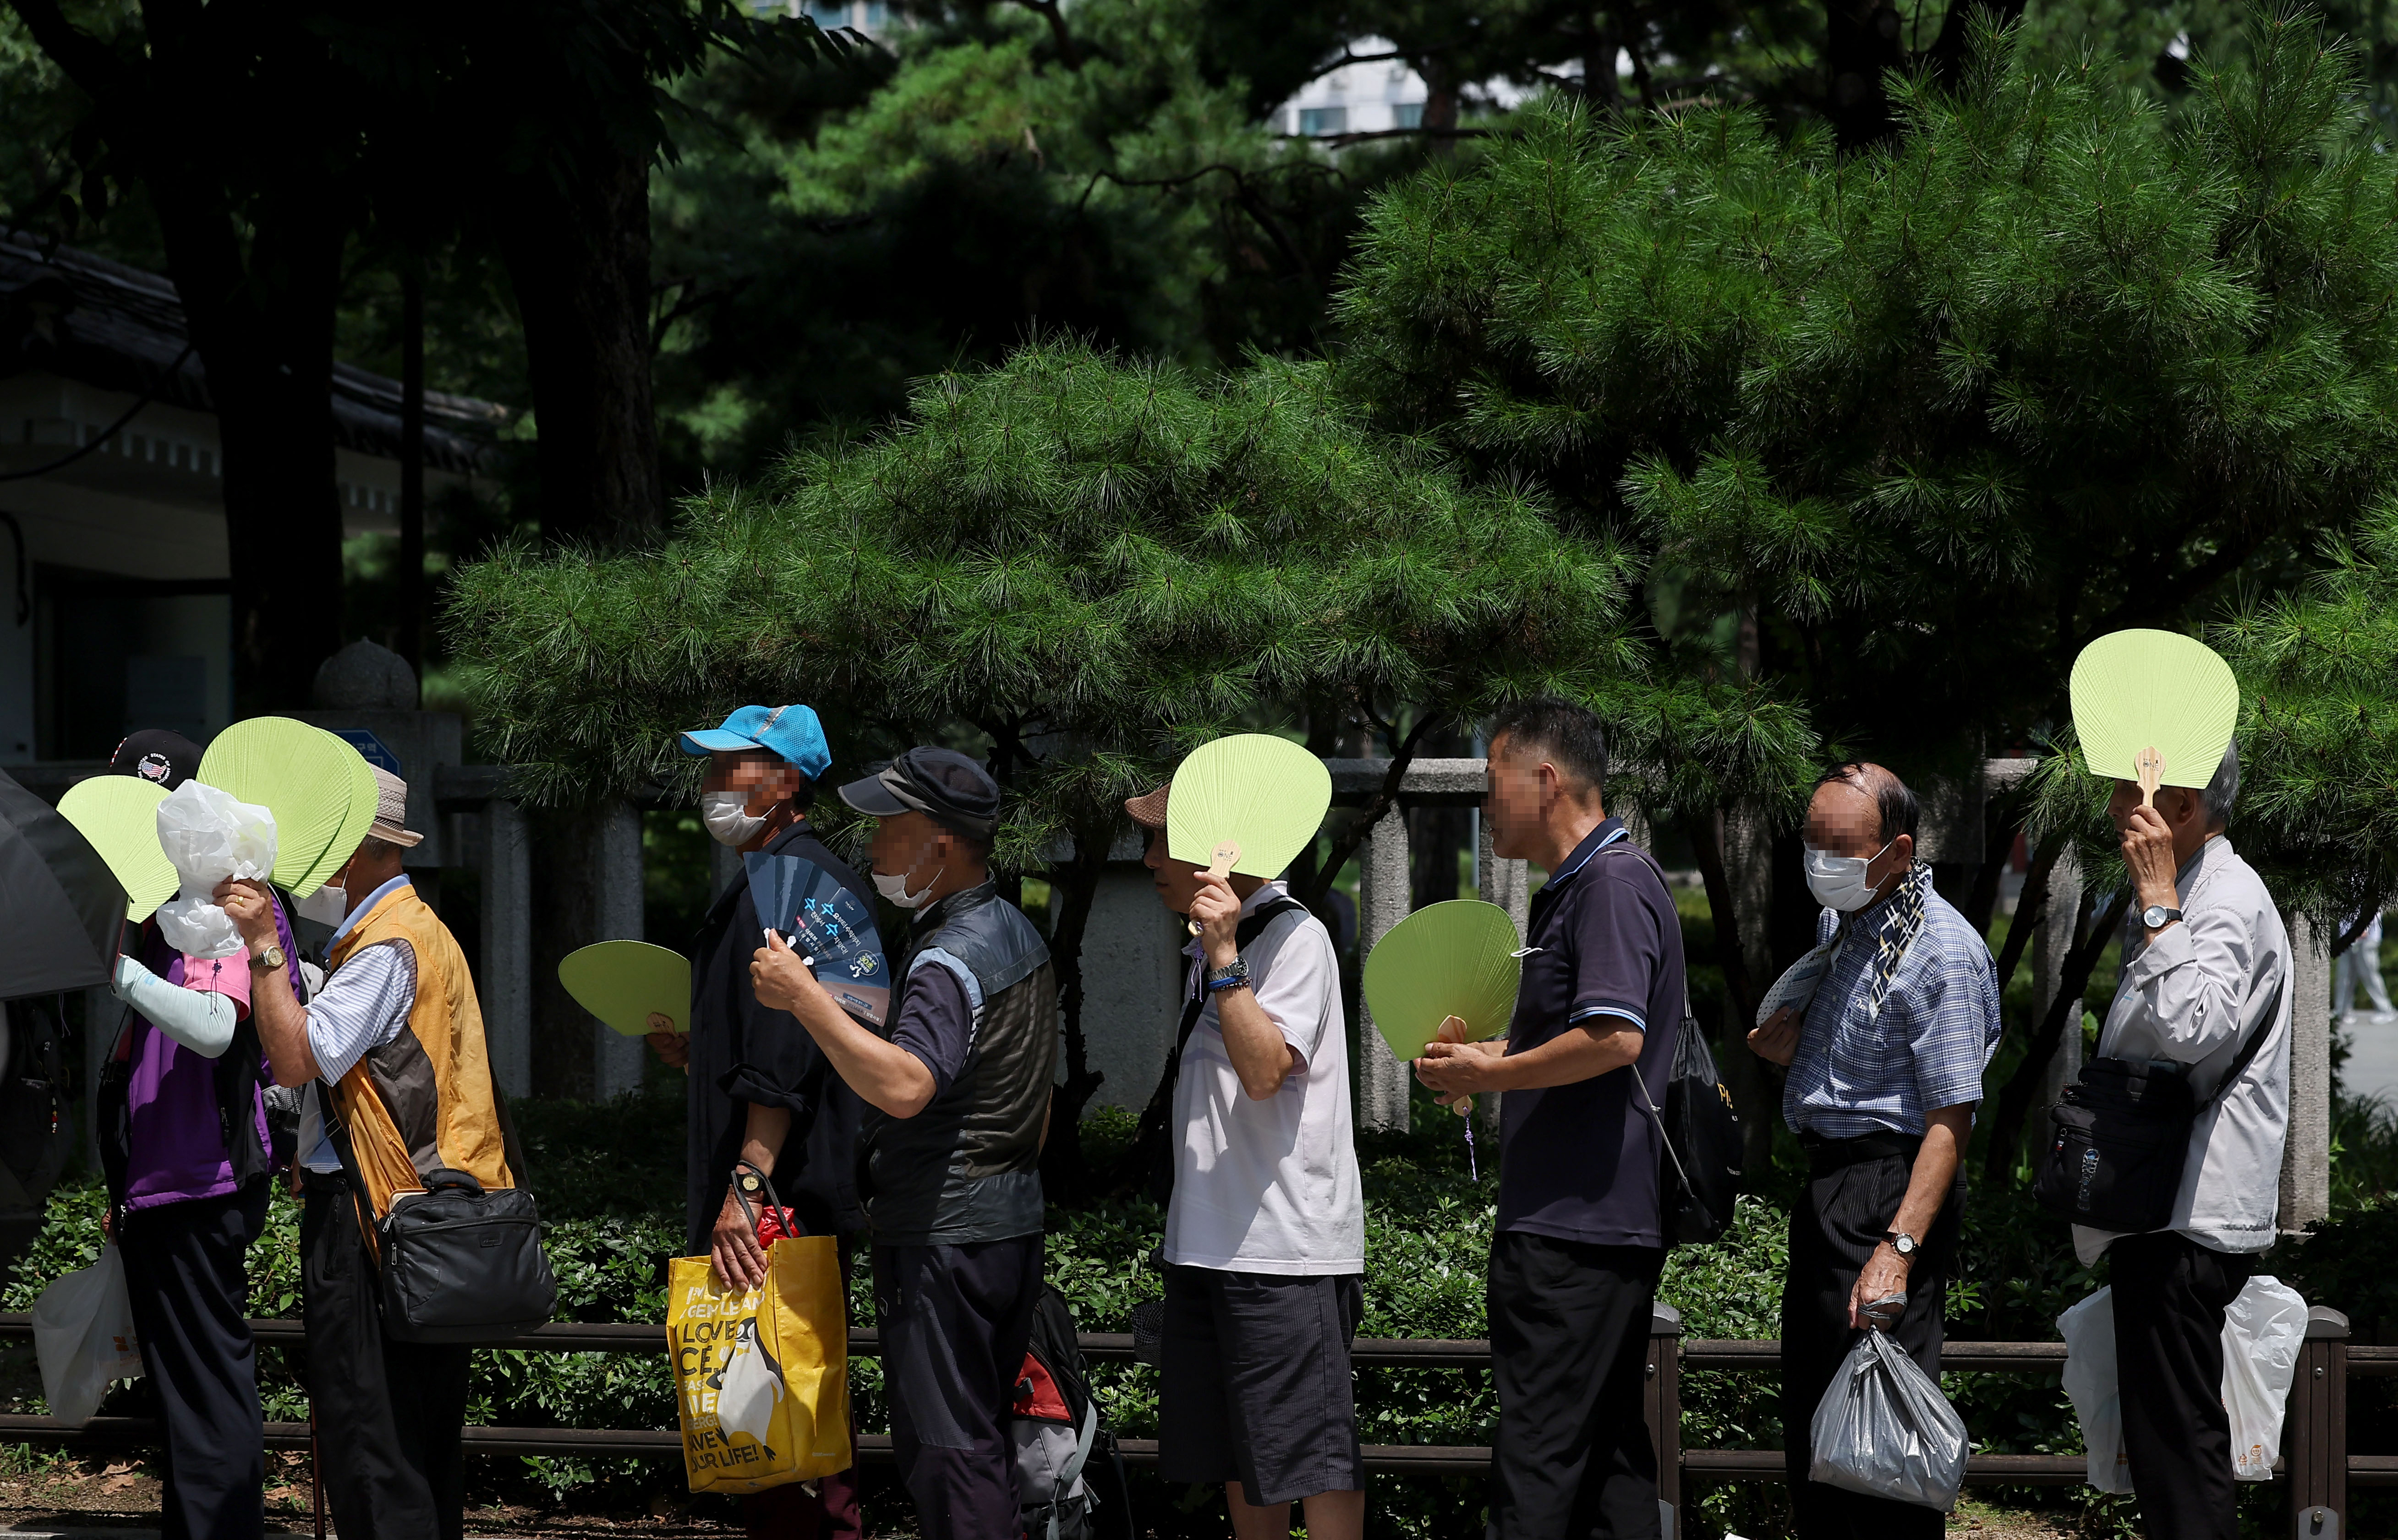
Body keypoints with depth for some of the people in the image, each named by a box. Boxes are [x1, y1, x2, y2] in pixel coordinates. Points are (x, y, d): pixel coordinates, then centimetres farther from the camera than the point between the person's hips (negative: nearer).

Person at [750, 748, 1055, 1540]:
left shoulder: (948, 961, -19)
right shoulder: (1017, 933, 13)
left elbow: (905, 1086, -35)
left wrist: (805, 998, -33)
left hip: (942, 1237, -10)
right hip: (1014, 1222, 10)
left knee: (943, 1444, -5)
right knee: (984, 1431, 16)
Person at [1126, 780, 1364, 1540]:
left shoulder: (1295, 937, -11)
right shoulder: (1209, 946, 16)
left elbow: (1265, 1071, -24)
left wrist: (1223, 956, -25)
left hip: (1285, 1246, -9)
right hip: (1207, 1242, 9)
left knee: (1310, 1453, -8)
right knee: (1234, 1451, 13)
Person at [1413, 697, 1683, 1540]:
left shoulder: (1613, 882, -13)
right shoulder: (1575, 888, 19)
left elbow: (1615, 1037, -24)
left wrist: (1491, 1074, -14)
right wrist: (1485, 1054, 15)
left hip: (1574, 1227, -11)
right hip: (1614, 1224, 11)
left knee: (1536, 1451, -10)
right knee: (1610, 1444, 12)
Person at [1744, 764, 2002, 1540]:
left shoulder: (1942, 951, -17)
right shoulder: (1839, 921, 11)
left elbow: (1951, 1119, -21)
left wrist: (1898, 1248, -28)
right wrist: (1789, 1044, 5)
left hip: (1890, 1190, -10)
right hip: (1824, 1185, 10)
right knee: (1810, 1412, 15)